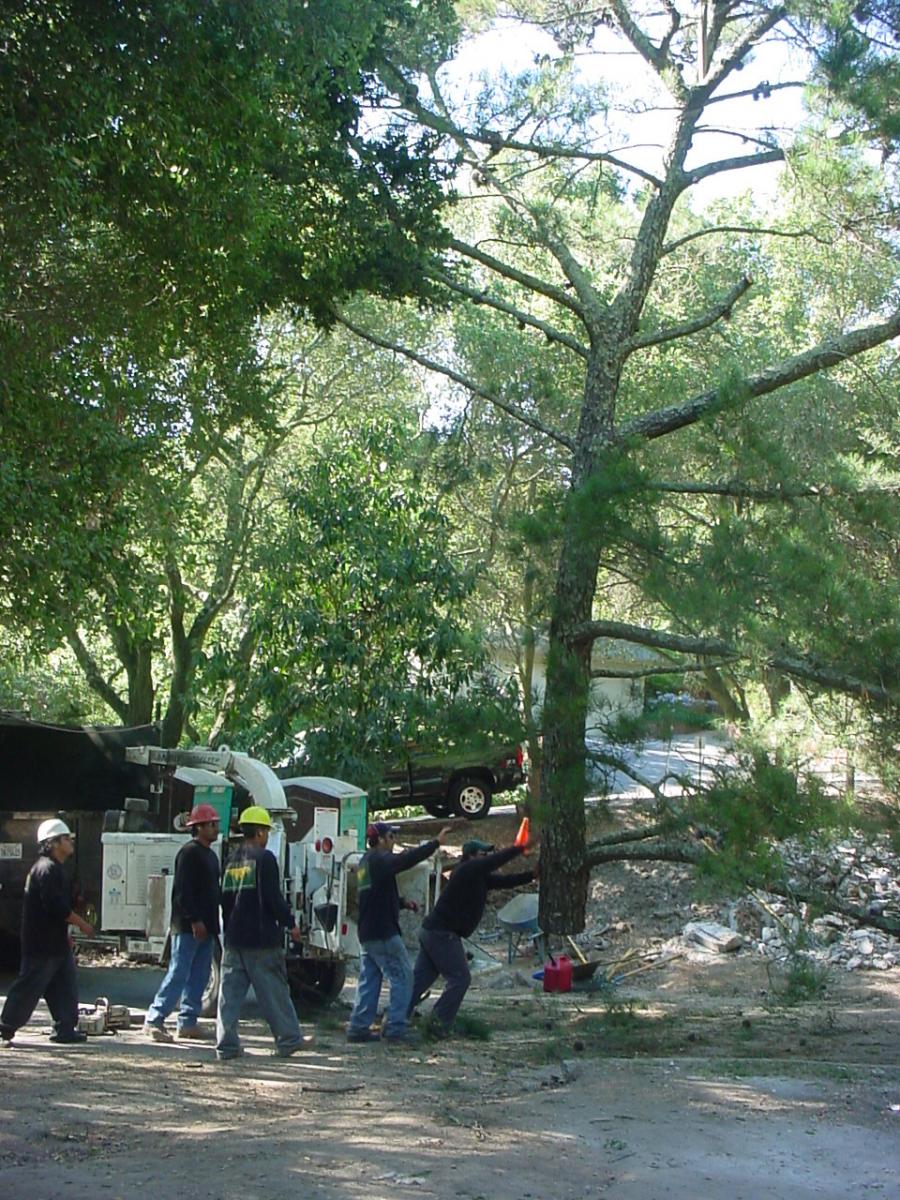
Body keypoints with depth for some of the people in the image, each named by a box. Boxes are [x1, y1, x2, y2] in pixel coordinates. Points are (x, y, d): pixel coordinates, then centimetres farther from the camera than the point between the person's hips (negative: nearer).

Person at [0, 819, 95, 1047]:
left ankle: (65, 1030, 12)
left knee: (65, 986, 10)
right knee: (28, 988, -4)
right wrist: (82, 924, -14)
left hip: (56, 942, 10)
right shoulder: (48, 869, -17)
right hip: (42, 944, -10)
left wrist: (65, 934, 22)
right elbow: (57, 906, -24)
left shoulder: (55, 869, 16)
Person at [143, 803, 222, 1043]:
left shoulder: (210, 855, 18)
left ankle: (188, 1021, 15)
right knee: (178, 974, -9)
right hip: (188, 926, -9)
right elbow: (182, 891, -18)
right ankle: (154, 1020, -5)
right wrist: (194, 920, -22)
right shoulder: (189, 853, -11)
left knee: (199, 976, 10)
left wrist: (213, 923, 17)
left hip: (205, 927, 9)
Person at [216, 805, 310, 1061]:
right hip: (261, 939, -6)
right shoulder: (264, 858, -10)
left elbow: (224, 898, 16)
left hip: (234, 938, 6)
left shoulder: (232, 860, 12)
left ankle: (226, 1044, 1)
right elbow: (273, 897, -14)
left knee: (231, 992, 4)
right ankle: (288, 1039, 12)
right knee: (274, 991, 4)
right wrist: (290, 923, -4)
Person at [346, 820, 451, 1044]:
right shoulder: (379, 860, -13)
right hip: (383, 933, -10)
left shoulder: (366, 862, 18)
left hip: (366, 933, 10)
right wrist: (436, 842, -31)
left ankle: (358, 1027, 10)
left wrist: (403, 902, 14)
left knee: (369, 980, 11)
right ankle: (396, 1027, -5)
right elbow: (405, 860, -30)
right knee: (403, 976, -4)